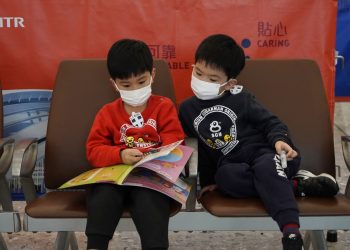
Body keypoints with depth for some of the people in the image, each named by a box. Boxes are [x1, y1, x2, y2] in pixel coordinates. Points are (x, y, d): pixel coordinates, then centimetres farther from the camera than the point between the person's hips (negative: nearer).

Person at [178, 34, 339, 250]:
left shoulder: (241, 99, 2)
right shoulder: (187, 110, 12)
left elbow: (270, 123, 2)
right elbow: (202, 149, 19)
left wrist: (280, 140, -19)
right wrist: (207, 181, 16)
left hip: (264, 153, -2)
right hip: (232, 165, 3)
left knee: (266, 167, -39)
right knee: (226, 177, -34)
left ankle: (291, 231, -49)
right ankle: (296, 184, -27)